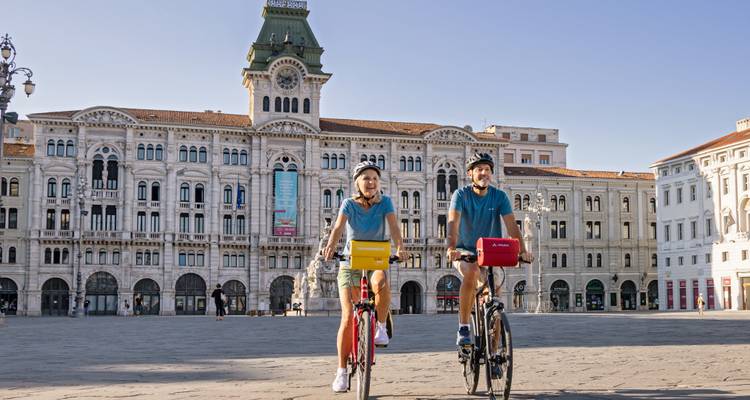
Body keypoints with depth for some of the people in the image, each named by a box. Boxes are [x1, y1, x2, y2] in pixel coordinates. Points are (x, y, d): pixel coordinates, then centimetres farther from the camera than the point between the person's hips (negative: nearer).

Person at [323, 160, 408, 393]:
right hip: (350, 263, 0)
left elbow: (393, 226, -19)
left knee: (382, 285, -37)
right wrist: (330, 247, -44)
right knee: (348, 318, -9)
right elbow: (338, 227, -23)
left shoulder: (385, 202, -4)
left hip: (376, 262, 0)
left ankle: (381, 326, -11)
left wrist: (400, 248, -40)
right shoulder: (349, 204, -7)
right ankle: (342, 371, 4)